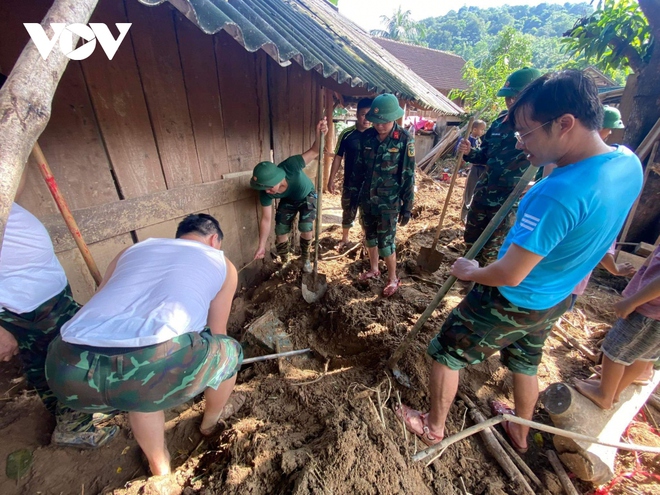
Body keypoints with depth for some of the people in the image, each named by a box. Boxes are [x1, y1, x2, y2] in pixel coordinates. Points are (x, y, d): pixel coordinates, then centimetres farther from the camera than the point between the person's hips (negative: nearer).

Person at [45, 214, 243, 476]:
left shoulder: (133, 249, 29)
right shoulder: (222, 264, 21)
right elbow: (216, 334, 29)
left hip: (68, 371, 6)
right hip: (157, 366, -5)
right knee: (229, 352, 27)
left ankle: (159, 466, 50)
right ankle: (210, 421, 53)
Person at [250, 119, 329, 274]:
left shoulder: (290, 166, -42)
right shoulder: (265, 193, -31)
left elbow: (314, 152, -33)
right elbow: (266, 219, -22)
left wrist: (319, 135, -56)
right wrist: (261, 246, -20)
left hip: (307, 196, -2)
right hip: (288, 201, 2)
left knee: (306, 228, -17)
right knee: (281, 232, -4)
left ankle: (305, 258, 11)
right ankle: (284, 262, 23)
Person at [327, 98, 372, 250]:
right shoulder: (347, 134, -6)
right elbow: (338, 157, -1)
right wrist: (331, 179, -2)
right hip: (350, 183, 0)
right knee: (348, 213, 14)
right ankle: (344, 239, 35)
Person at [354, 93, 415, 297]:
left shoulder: (404, 140, -10)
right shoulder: (367, 136, 0)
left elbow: (408, 176, -8)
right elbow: (360, 167, 9)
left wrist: (407, 207, -8)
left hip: (389, 203, -4)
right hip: (367, 199, 5)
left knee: (386, 242, 2)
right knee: (370, 237, 17)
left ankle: (393, 279, 23)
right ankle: (373, 269, 39)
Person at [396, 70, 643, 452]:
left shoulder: (558, 193, -35)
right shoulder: (629, 163, -6)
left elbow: (509, 276, -29)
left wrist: (468, 271, -12)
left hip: (512, 303, -8)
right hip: (557, 300, 8)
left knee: (447, 354, 13)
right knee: (526, 363, 30)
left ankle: (434, 427, 37)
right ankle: (521, 432, 57)